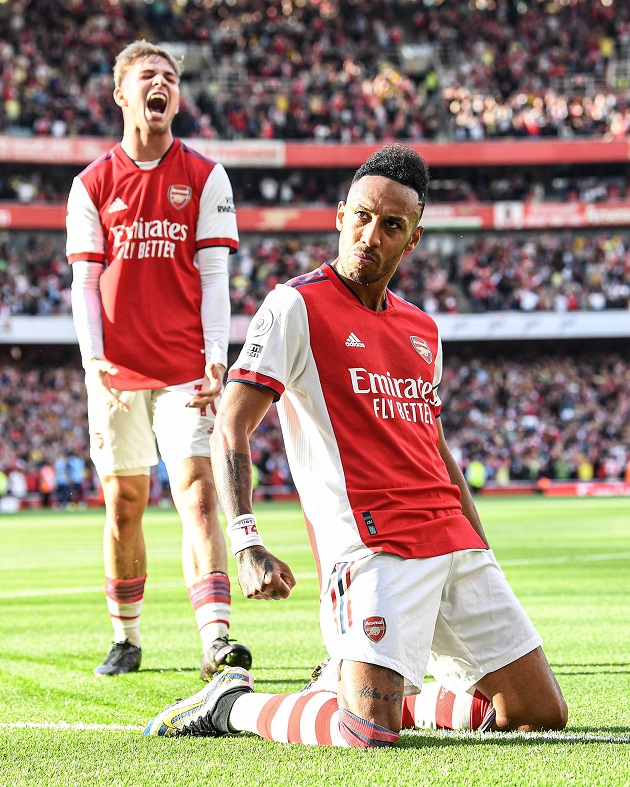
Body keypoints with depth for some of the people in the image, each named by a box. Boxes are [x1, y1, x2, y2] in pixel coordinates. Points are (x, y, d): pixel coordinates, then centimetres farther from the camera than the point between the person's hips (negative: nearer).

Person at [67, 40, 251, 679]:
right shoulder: (92, 184, 7)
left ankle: (215, 639, -22)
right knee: (123, 503, 7)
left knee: (196, 489, -13)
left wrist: (216, 358, -11)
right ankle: (125, 639, 20)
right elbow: (84, 281, 4)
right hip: (117, 371, 1)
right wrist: (93, 357, -11)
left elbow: (213, 278, 1)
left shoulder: (205, 179, 5)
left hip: (184, 368, -1)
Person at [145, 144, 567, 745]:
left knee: (543, 713, 7)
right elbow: (229, 430, -11)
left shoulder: (422, 330, 18)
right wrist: (247, 545, -24)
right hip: (374, 543, -7)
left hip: (454, 541, 7)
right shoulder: (296, 306, -4)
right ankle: (232, 704, 5)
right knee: (367, 735, -24)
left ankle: (350, 686, 20)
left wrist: (484, 555, 22)